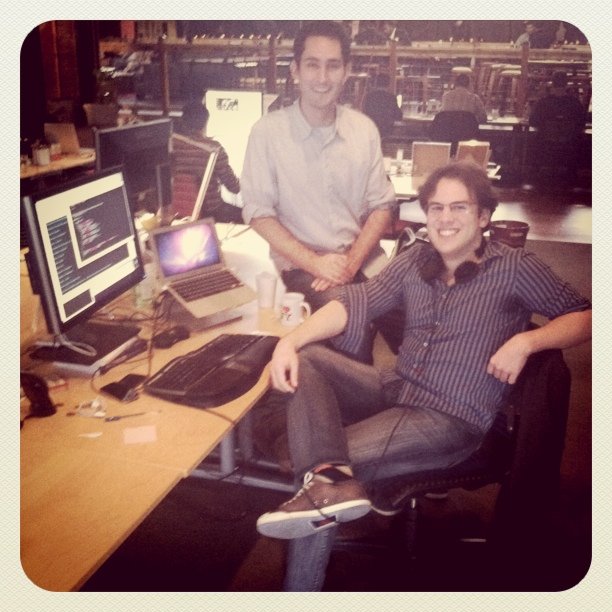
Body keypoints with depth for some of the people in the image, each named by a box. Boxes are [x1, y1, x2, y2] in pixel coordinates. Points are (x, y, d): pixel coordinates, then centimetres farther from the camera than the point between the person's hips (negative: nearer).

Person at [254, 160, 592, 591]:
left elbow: (583, 316, -1)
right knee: (304, 360, -18)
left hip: (451, 420, -6)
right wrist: (291, 340, -16)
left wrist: (525, 341, -19)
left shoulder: (514, 268, -1)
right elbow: (357, 302, 0)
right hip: (394, 392, 6)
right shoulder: (415, 260, 10)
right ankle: (330, 482, -35)